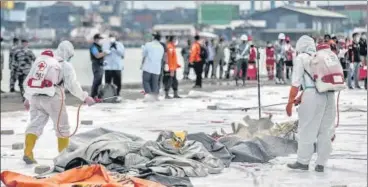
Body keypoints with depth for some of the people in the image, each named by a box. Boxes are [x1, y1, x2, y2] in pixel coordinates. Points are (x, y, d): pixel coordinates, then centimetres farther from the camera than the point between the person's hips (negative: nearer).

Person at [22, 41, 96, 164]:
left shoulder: (39, 60, 16)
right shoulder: (65, 65, -2)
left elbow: (29, 80, 19)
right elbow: (72, 85, -8)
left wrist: (27, 98, 27)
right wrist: (85, 97, 1)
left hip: (35, 97, 5)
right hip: (52, 98, -5)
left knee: (35, 124, 8)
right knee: (62, 126, 10)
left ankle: (28, 153, -7)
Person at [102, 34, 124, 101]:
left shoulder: (120, 44, 10)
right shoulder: (105, 45, 10)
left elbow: (122, 53, -2)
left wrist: (116, 47, -13)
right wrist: (110, 48, -15)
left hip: (117, 67, 0)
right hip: (108, 67, 0)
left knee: (117, 82, -2)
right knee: (107, 82, -3)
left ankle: (117, 95, 7)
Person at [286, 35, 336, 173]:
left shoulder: (301, 58, 3)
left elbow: (296, 83, -2)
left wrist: (290, 103, 3)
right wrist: (301, 98, 28)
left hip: (313, 95, -6)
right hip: (329, 94, 6)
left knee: (307, 130, 4)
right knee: (325, 130, 9)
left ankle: (303, 162, 10)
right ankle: (321, 164, 12)